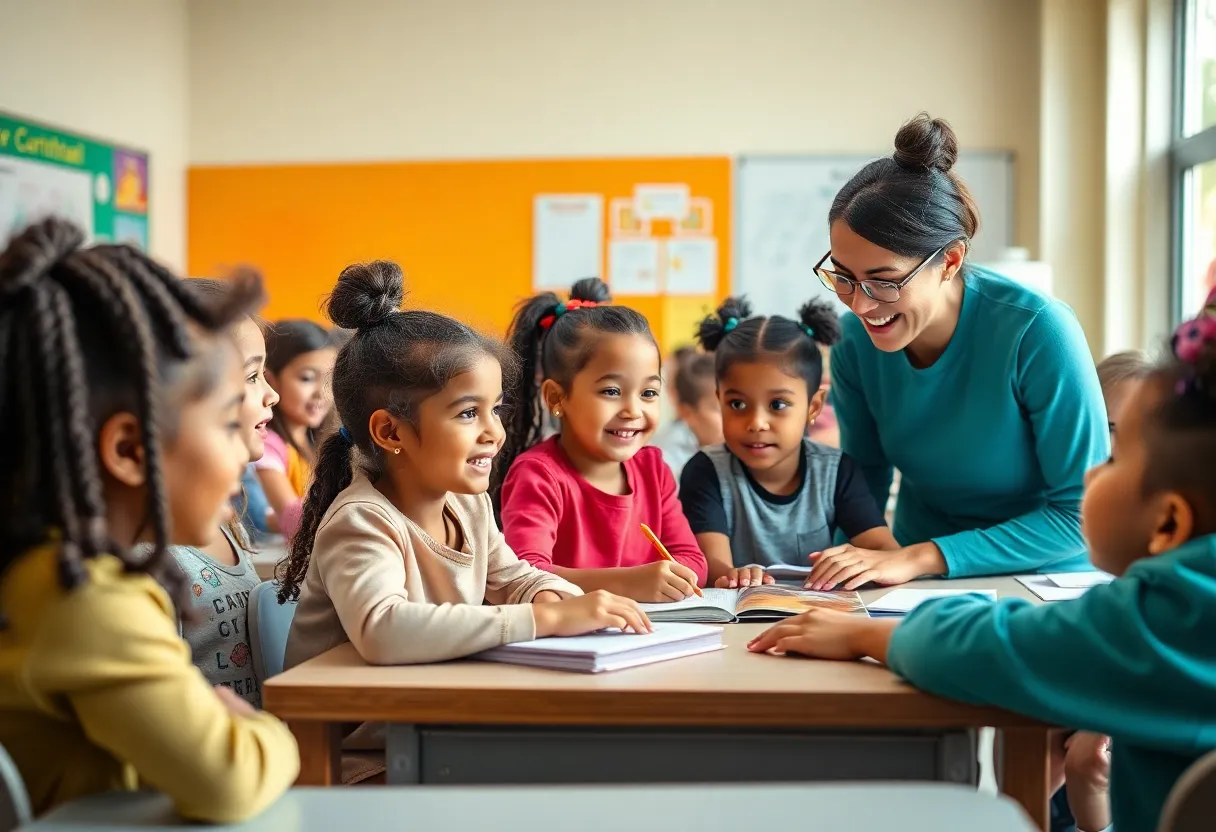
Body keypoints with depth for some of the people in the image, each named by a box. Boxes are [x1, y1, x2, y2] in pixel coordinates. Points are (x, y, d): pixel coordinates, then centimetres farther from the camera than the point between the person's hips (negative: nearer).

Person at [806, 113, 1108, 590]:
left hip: (1046, 584, -2)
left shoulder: (1039, 332, -21)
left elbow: (1084, 512, -18)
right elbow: (866, 472, 4)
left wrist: (920, 557, -25)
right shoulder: (856, 340, -10)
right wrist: (841, 565, -15)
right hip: (920, 588, 2)